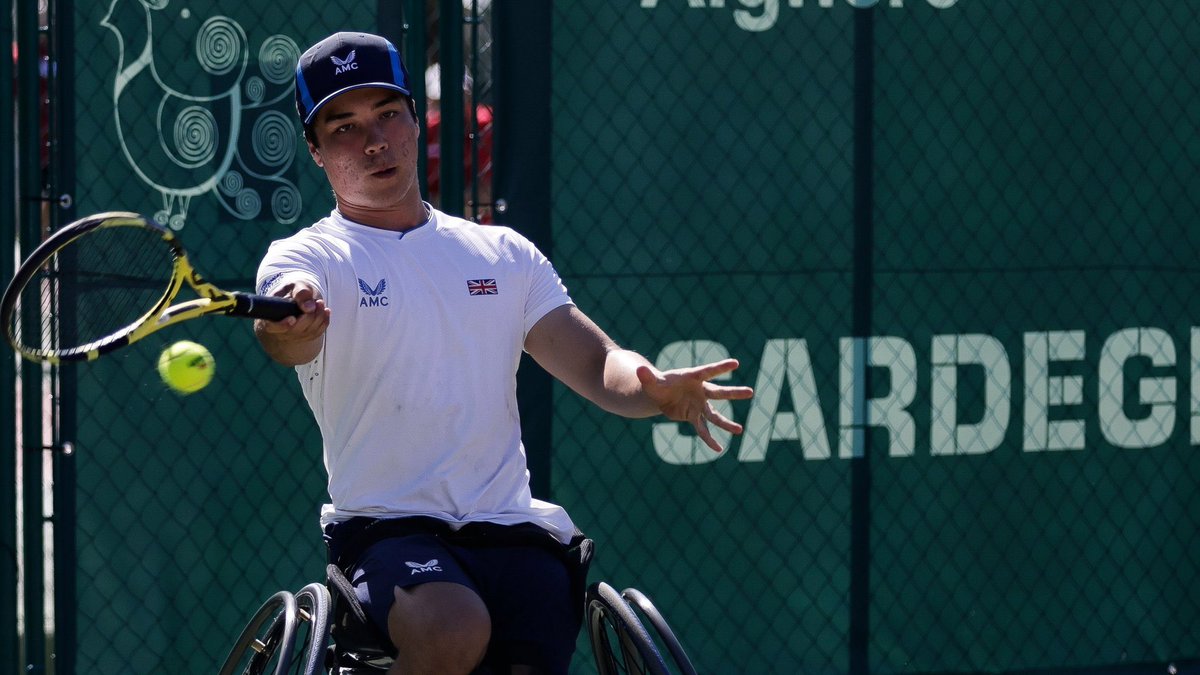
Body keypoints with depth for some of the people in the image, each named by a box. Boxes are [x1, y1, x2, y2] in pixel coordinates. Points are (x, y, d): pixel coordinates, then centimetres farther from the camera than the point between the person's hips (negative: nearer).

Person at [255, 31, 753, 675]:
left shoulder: (506, 254, 17)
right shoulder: (305, 258, 4)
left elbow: (599, 366, 11)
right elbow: (290, 337, -20)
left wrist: (654, 389, -14)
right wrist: (288, 325, -46)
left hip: (513, 529, 4)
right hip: (387, 528, -3)